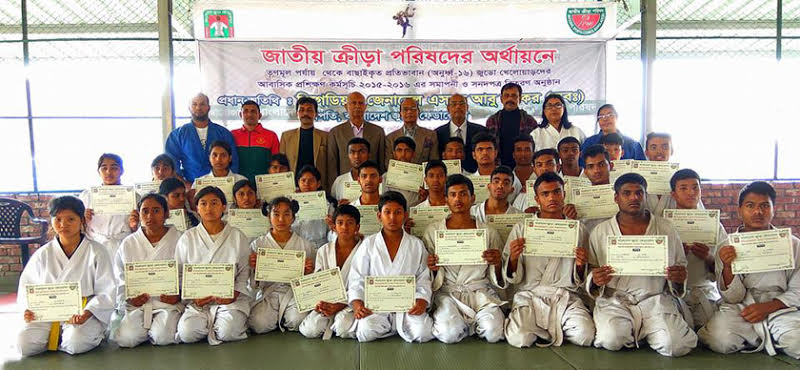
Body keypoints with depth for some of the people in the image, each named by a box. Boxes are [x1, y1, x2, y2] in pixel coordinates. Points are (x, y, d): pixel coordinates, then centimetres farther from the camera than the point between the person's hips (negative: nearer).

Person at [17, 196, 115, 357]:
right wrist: (28, 310, -7)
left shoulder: (97, 252, -1)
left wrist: (88, 312, -21)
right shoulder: (43, 254, 10)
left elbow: (106, 292, -5)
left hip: (84, 312, -4)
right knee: (24, 344, -20)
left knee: (75, 344, -31)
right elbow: (27, 286, 14)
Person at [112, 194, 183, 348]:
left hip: (169, 302, -2)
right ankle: (149, 330, 9)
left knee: (163, 337, -27)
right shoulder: (128, 244, 11)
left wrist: (178, 296, -15)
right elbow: (120, 280, 13)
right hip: (136, 304, 2)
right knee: (126, 338, -22)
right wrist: (128, 299, -6)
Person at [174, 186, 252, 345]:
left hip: (230, 298, -1)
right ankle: (214, 324, 5)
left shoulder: (238, 237, 6)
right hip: (197, 300, 2)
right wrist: (193, 296, -7)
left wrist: (234, 294, -11)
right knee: (187, 333, -24)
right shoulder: (187, 238, 9)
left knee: (228, 332, -27)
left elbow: (244, 272, 5)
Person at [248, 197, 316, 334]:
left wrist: (309, 272, -11)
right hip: (268, 293, 0)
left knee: (298, 320, -30)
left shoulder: (306, 245, 8)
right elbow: (251, 284, 7)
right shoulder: (257, 245, 9)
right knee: (259, 324, -28)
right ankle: (277, 319, 8)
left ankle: (284, 321, 6)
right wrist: (253, 268, -14)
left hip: (295, 292, 0)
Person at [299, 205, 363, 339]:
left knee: (343, 327, -32)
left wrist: (341, 305, -19)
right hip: (327, 302, 3)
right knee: (309, 330, -22)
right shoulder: (323, 251, 10)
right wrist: (319, 303, -13)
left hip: (351, 303, -3)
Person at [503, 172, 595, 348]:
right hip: (530, 295, -1)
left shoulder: (579, 230, 11)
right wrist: (513, 258, -15)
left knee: (585, 336, -26)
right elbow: (513, 278, 6)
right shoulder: (521, 229, 8)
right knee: (519, 339, -28)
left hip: (566, 297, 2)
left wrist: (580, 266, -8)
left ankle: (550, 329, 5)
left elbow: (579, 282, 15)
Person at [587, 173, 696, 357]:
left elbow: (681, 266, 17)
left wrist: (679, 279, -7)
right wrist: (595, 280, -12)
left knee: (675, 345, -24)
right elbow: (590, 271, 11)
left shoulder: (666, 229, 10)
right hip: (615, 299, 0)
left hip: (656, 298, 1)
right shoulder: (600, 232, 7)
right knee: (611, 340, -28)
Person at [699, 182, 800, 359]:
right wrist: (727, 267, -19)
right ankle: (773, 339, -2)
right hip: (741, 309, 0)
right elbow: (733, 298, 0)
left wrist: (767, 307, -13)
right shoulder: (727, 247, 5)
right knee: (721, 340, -30)